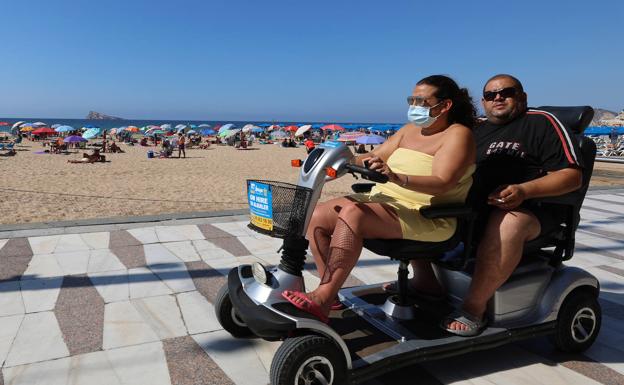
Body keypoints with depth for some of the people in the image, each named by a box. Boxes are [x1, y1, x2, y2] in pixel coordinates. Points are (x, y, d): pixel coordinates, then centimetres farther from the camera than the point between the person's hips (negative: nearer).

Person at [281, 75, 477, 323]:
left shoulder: (458, 134, -6)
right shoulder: (410, 130, 18)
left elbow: (443, 183, -21)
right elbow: (375, 157, 17)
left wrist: (396, 178, -37)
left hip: (426, 217, -8)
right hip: (384, 200, 8)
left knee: (351, 214, -33)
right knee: (317, 216, -8)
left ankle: (321, 302, -30)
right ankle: (330, 291, -2)